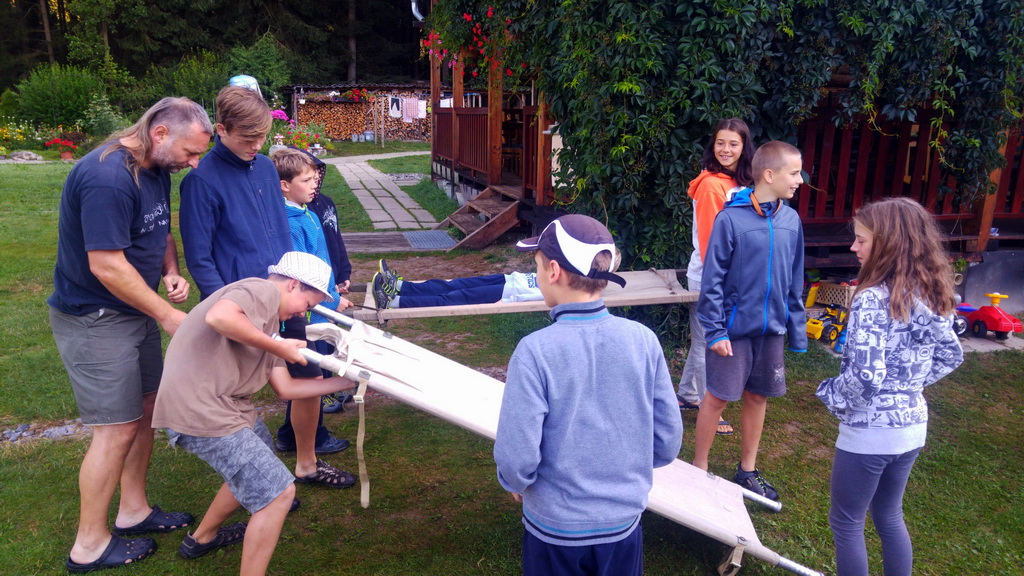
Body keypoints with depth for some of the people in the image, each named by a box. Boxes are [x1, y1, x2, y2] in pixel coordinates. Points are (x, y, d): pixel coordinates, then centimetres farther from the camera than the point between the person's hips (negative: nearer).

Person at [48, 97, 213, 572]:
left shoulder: (155, 168, 4)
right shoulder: (107, 177, -26)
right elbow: (107, 266, -26)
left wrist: (172, 271, -2)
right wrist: (167, 315, -18)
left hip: (136, 310, 9)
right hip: (95, 319, -9)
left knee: (146, 408, 16)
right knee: (117, 429, -2)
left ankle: (133, 510, 34)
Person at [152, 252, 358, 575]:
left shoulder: (269, 317, 20)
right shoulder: (265, 291, -10)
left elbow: (285, 388, 16)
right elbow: (218, 317, -32)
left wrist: (345, 381, 16)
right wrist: (279, 347, -21)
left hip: (224, 403, 10)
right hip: (201, 408, -10)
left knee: (257, 470, 29)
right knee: (279, 491, -5)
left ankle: (203, 538, 47)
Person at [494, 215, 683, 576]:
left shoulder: (535, 351, -23)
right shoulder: (643, 340, -13)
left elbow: (517, 459, -21)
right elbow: (668, 441, -5)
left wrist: (515, 482, 2)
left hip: (555, 529, -2)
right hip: (624, 523, 3)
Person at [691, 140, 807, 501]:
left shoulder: (791, 220, 3)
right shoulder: (731, 218, -14)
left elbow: (795, 281, 9)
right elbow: (713, 279, -12)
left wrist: (797, 329, 9)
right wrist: (715, 330, -14)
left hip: (772, 329, 5)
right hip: (735, 328, -5)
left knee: (758, 398, 15)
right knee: (718, 397, 3)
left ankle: (747, 470, 31)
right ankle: (699, 468, 22)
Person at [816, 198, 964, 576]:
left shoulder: (872, 299, -22)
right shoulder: (932, 294, 2)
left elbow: (865, 375, -27)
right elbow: (950, 355, 14)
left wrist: (831, 396, -9)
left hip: (870, 431, -8)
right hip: (913, 425, 8)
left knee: (846, 522, 11)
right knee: (889, 516, 25)